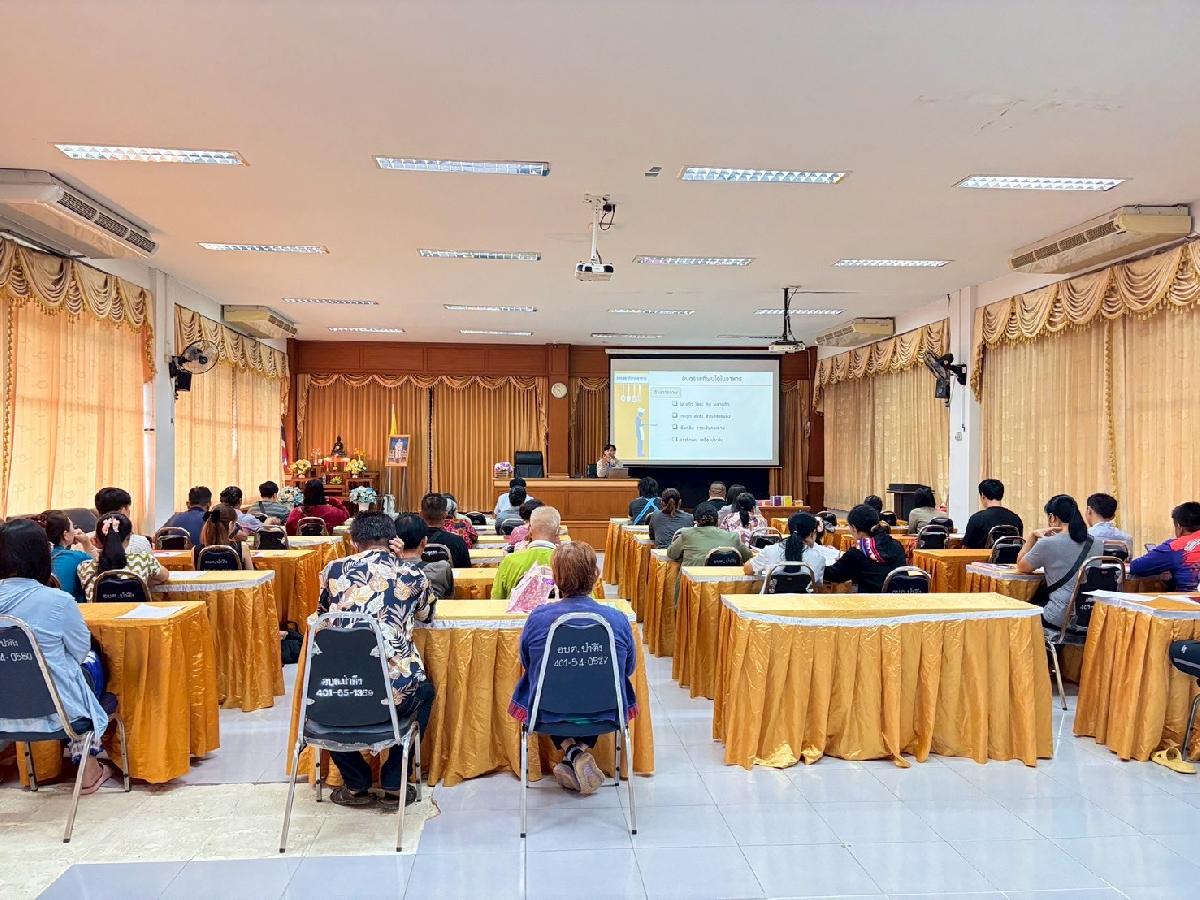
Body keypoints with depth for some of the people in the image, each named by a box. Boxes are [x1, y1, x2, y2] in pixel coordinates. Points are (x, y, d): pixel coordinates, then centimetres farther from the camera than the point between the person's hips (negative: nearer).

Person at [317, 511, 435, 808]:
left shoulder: (334, 570, 6)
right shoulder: (413, 575, 4)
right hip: (397, 695, -1)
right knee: (425, 690, 35)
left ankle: (356, 785, 35)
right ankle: (394, 785, 29)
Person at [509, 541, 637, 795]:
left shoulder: (538, 617, -16)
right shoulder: (617, 619, -15)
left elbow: (527, 665, 2)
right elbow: (629, 669, 2)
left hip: (549, 715, -1)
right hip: (605, 713, 1)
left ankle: (571, 751, 12)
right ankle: (583, 751, 15)